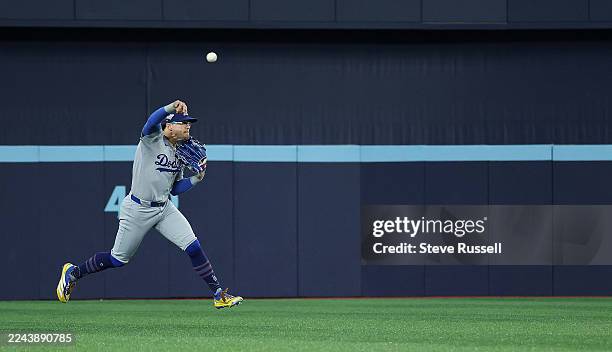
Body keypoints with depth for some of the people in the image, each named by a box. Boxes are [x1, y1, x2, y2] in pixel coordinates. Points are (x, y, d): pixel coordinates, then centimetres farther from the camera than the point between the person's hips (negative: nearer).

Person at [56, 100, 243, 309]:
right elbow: (151, 122, -38)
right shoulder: (153, 139, -13)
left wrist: (196, 178, 0)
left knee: (193, 247, -7)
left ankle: (218, 295, -2)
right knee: (118, 259, 4)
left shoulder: (180, 153, 9)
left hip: (164, 209, 7)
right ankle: (73, 272, 27)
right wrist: (171, 108, -53)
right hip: (138, 210, -6)